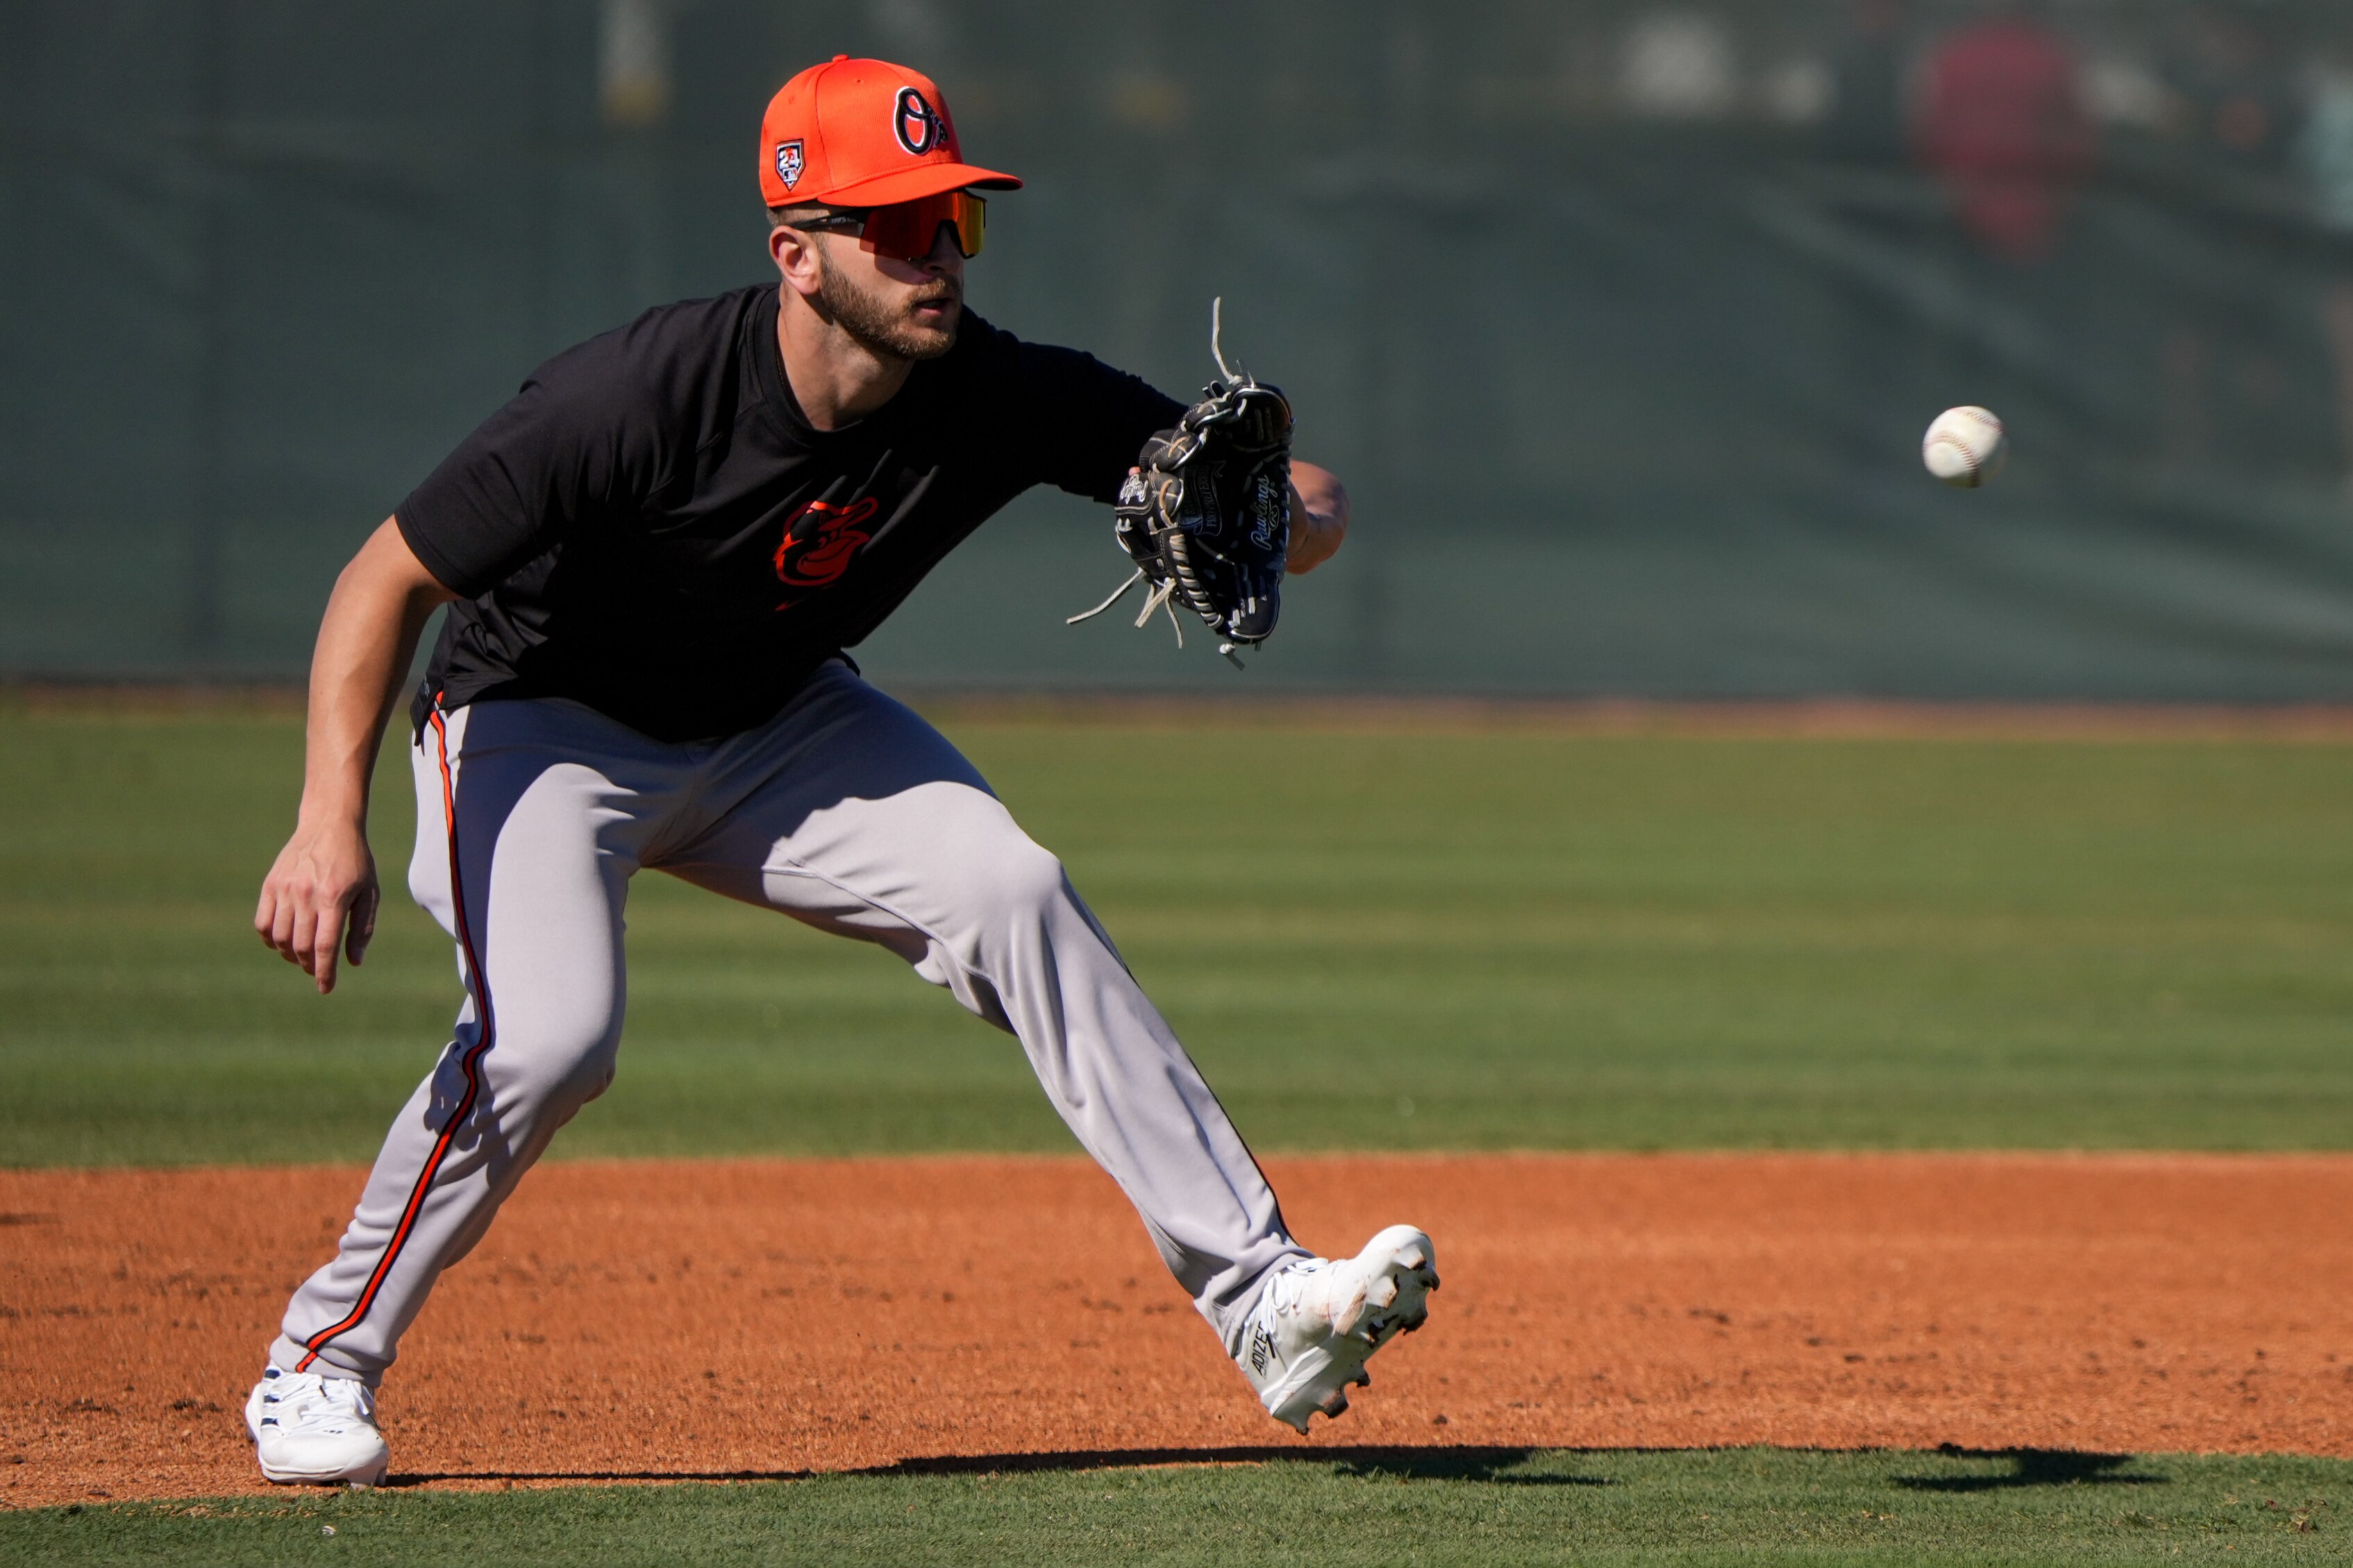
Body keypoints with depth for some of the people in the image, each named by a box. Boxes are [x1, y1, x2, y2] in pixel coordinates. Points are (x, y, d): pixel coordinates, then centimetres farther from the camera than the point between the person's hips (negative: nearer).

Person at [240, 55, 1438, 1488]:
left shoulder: (998, 397, -20)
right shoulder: (642, 396, -33)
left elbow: (1309, 502, -15)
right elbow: (391, 578, -25)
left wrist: (1284, 522, -40)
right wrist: (333, 824, -36)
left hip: (774, 726, 5)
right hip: (539, 723, -5)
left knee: (1011, 896, -15)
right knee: (550, 1034, -28)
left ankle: (1257, 1298, -13)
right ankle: (323, 1364, -7)